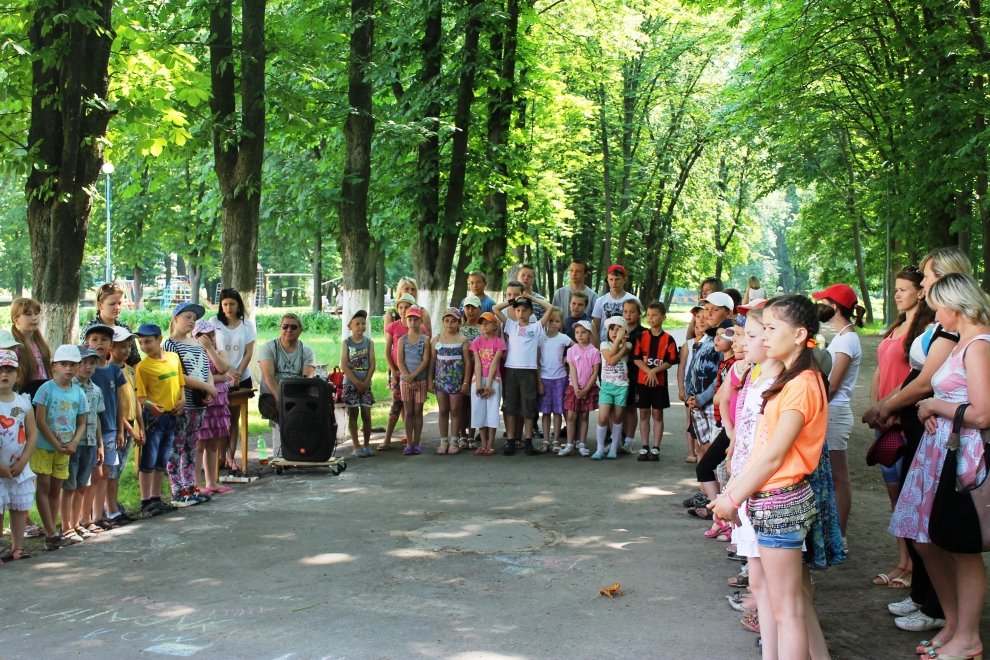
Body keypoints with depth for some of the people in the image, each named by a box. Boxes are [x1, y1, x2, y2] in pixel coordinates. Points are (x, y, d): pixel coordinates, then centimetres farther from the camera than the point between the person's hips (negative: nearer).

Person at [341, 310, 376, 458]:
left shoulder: (369, 342, 3)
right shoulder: (346, 343, -1)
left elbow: (372, 365, 0)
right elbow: (344, 366, -7)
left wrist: (366, 382, -11)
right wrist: (357, 382, -14)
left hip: (365, 384, 2)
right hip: (350, 383, -2)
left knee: (366, 414, 3)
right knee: (353, 414, 1)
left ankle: (367, 445, 14)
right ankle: (356, 446, 5)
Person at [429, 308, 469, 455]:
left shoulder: (462, 341, -2)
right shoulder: (436, 340, 5)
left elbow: (467, 362, -3)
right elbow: (432, 361, 7)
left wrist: (466, 382, -8)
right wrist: (430, 381, 3)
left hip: (457, 380, -2)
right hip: (440, 380, 2)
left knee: (455, 410, 4)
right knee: (443, 411, 7)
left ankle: (454, 442, 11)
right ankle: (443, 441, 13)